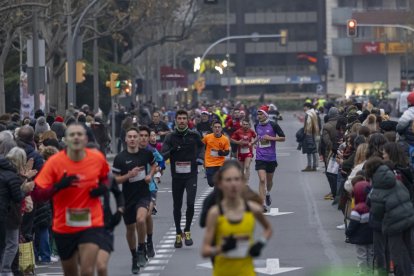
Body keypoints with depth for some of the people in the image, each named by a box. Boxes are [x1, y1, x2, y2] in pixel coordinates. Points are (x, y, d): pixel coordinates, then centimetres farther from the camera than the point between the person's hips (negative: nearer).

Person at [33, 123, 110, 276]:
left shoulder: (98, 158, -6)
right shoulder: (54, 162, -12)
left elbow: (104, 177, 18)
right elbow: (36, 194, -16)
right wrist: (59, 186, -31)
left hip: (91, 224, -1)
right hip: (63, 227, 1)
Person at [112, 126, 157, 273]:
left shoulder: (146, 153, -1)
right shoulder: (120, 158, -8)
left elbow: (153, 165, 20)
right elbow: (115, 180, -5)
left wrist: (150, 175, 0)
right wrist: (129, 175, -21)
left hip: (143, 194, -1)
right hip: (128, 197, 1)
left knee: (140, 219, -28)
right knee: (130, 228, 10)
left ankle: (142, 249, -5)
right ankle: (135, 257, 32)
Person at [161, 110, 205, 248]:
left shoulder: (194, 135, 1)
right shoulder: (170, 137, -2)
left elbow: (201, 146, 23)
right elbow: (163, 155, -11)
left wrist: (200, 157, 7)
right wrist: (171, 151, -29)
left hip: (191, 175, -1)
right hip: (177, 176, 1)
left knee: (190, 203, -15)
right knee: (177, 206, 8)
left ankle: (187, 231, 3)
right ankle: (178, 234, 24)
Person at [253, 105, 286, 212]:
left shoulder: (273, 125, -8)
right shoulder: (257, 126, 5)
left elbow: (283, 138, -5)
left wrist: (270, 138, -15)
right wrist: (254, 142, 15)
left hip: (271, 158, -1)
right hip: (260, 158, 1)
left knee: (269, 180, 16)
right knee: (262, 180, -14)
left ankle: (267, 194, 48)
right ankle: (263, 204, -17)